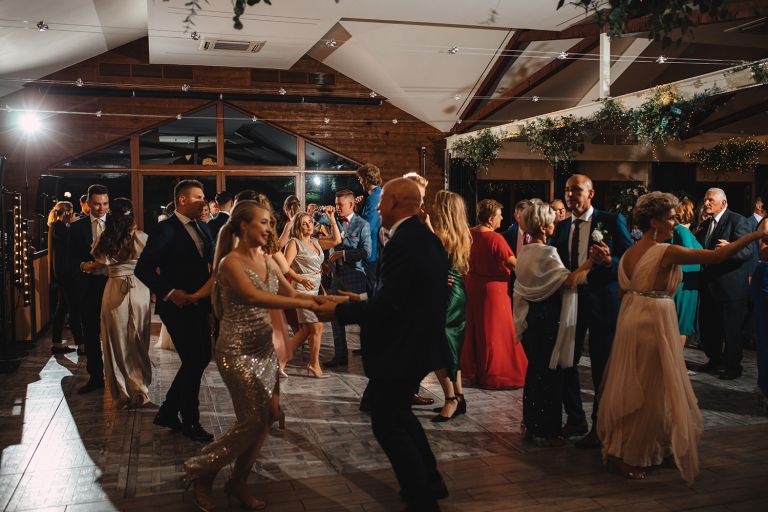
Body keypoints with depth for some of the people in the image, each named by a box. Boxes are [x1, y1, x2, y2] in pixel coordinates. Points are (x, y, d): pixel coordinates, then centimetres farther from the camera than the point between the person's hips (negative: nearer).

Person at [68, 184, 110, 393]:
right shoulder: (77, 226, 5)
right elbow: (72, 259, 4)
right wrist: (82, 265, -16)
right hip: (88, 285, 2)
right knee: (90, 333, 9)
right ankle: (95, 376, 21)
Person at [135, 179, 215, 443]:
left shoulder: (203, 228, 11)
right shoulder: (165, 229, -12)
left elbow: (211, 262, 15)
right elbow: (143, 268, -15)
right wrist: (169, 292, -20)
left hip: (198, 304, 8)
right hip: (178, 304, -8)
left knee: (202, 357, 12)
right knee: (193, 361, -2)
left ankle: (167, 412, 28)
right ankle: (190, 421, 17)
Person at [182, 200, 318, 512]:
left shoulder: (267, 259, 7)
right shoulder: (231, 262, -16)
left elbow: (290, 293, 5)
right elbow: (256, 297, -30)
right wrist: (308, 304, -34)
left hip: (264, 348, 7)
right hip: (237, 351, -7)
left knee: (265, 418, 7)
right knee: (253, 421, -5)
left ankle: (238, 482, 26)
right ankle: (201, 472, 17)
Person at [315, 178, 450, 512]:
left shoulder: (403, 242, -23)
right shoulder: (427, 238, 8)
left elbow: (387, 305, -27)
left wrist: (338, 311, -16)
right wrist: (364, 302, 13)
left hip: (398, 351, -10)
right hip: (418, 344, 10)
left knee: (388, 426, 5)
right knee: (399, 413, 27)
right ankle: (430, 481, 37)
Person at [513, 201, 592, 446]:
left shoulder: (524, 252, 9)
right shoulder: (546, 253, -18)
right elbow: (569, 280, -29)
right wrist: (589, 262, -27)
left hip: (530, 315, 9)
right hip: (548, 316, -9)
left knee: (534, 368, 17)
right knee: (550, 372, 0)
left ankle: (531, 424, 26)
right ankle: (546, 431, 8)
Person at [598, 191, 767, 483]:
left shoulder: (629, 253, 6)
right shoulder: (666, 252, -17)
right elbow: (718, 256, -19)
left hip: (632, 318, 9)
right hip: (654, 322, -9)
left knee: (633, 388, 16)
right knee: (649, 391, 3)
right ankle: (626, 456, 13)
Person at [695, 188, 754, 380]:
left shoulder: (737, 221, -11)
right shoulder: (706, 224, 13)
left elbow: (749, 250, -22)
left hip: (731, 286, -8)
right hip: (709, 286, 8)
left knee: (731, 329, 4)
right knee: (707, 326, 15)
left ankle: (733, 366, 20)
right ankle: (715, 360, 34)